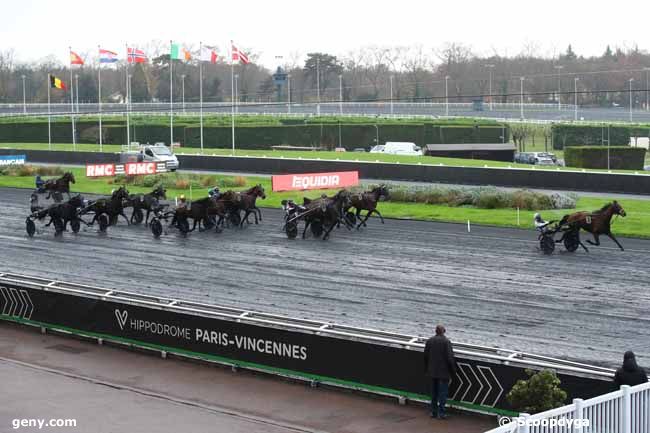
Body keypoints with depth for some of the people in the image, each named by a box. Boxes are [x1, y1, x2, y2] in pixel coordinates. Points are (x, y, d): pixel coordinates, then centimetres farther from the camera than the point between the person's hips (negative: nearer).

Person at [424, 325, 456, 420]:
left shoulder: (429, 341, 0)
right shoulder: (446, 342, -15)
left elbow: (425, 356, 5)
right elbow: (450, 358, -15)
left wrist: (427, 369, 17)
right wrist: (453, 370, -5)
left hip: (432, 372, 5)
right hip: (443, 372, -5)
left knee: (434, 392, 14)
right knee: (443, 392, 2)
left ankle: (433, 412, 18)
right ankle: (441, 412, 0)